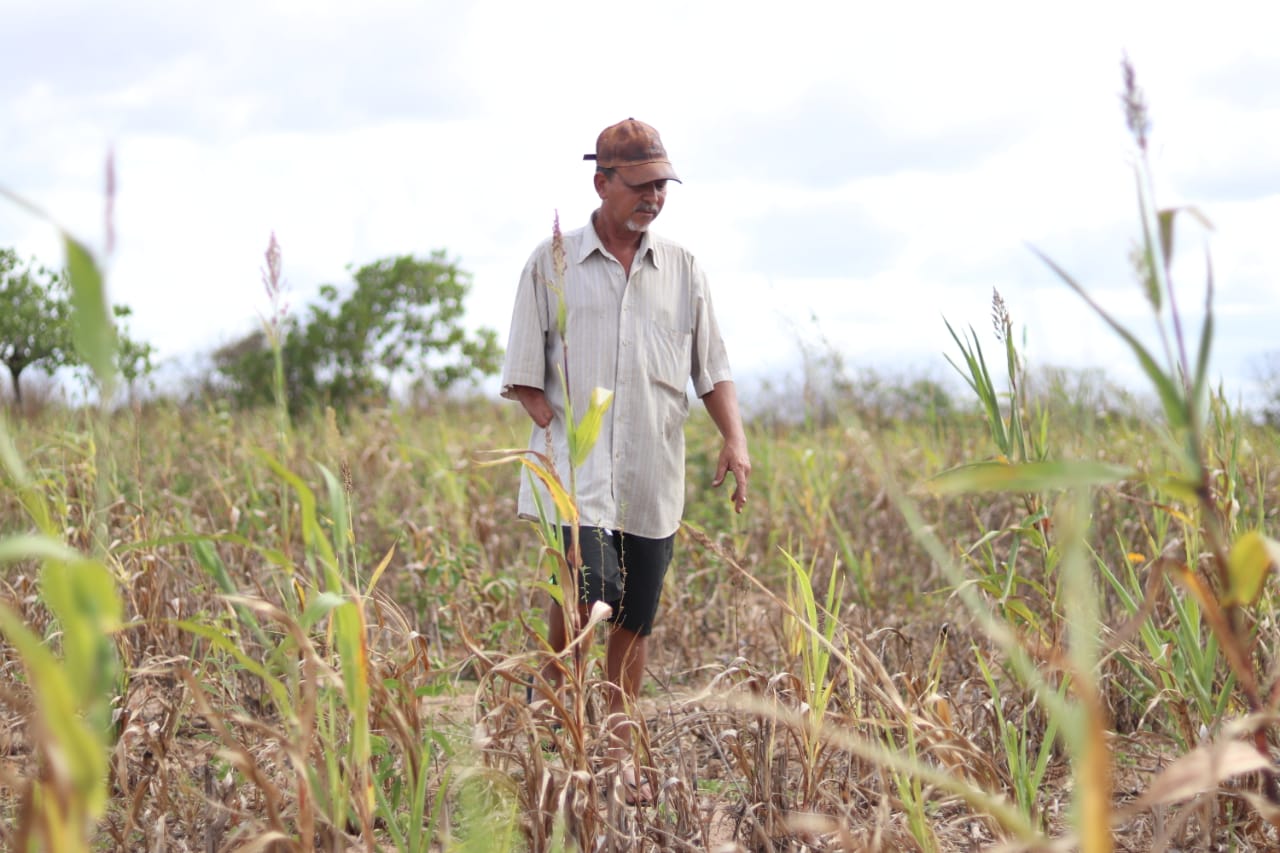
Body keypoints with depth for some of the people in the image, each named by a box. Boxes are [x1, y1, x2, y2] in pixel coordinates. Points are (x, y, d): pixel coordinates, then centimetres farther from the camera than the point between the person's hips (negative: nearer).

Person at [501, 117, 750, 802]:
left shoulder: (681, 269, 11)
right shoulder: (551, 263, 3)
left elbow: (712, 368, 14)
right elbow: (523, 377, 4)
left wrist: (735, 438, -2)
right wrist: (558, 431, -10)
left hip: (654, 475, 3)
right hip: (575, 463, -3)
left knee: (635, 620, 6)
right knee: (588, 586, -23)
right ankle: (553, 696, 5)